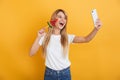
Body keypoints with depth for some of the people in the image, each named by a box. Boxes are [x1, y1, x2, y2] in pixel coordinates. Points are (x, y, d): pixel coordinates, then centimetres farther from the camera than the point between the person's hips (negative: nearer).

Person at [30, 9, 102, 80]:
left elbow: (86, 39, -14)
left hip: (65, 73, 1)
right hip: (50, 73, 0)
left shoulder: (68, 37, -3)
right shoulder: (45, 36, -5)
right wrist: (38, 37, -20)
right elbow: (31, 53, -10)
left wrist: (96, 29, -30)